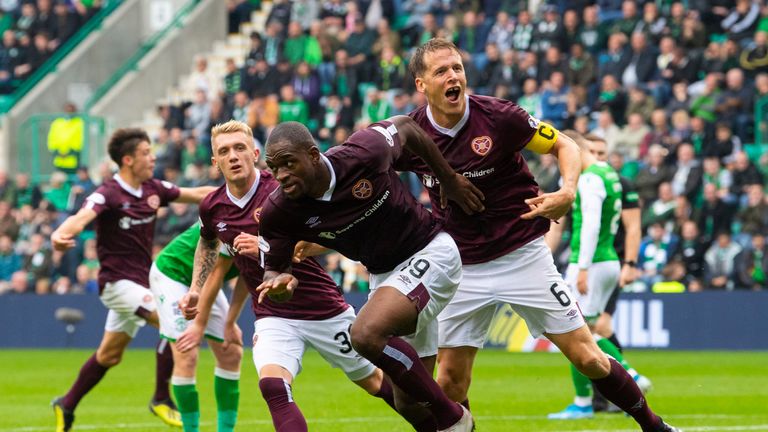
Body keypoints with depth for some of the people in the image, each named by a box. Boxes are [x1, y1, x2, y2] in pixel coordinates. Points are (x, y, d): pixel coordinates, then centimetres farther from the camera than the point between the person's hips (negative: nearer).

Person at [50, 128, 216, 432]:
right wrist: (60, 234, -57)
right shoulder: (108, 195, -18)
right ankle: (161, 399, -11)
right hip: (117, 281, -8)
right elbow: (82, 217, -36)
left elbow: (196, 194, 14)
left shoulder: (152, 190, 3)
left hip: (140, 282, 8)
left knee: (109, 355, 16)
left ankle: (67, 406, 33)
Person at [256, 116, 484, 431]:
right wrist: (279, 282, -29)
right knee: (408, 402, 6)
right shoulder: (278, 213, -15)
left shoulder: (364, 153, -25)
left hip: (430, 252, -6)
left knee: (366, 333, -29)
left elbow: (406, 127, -4)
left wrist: (449, 179, 7)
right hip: (384, 274, 6)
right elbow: (273, 269, -4)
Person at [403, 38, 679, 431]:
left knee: (587, 358, -2)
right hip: (462, 267, 2)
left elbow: (564, 146, -2)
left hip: (524, 256, -2)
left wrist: (567, 193, -19)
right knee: (450, 380, -1)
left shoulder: (498, 117, -15)